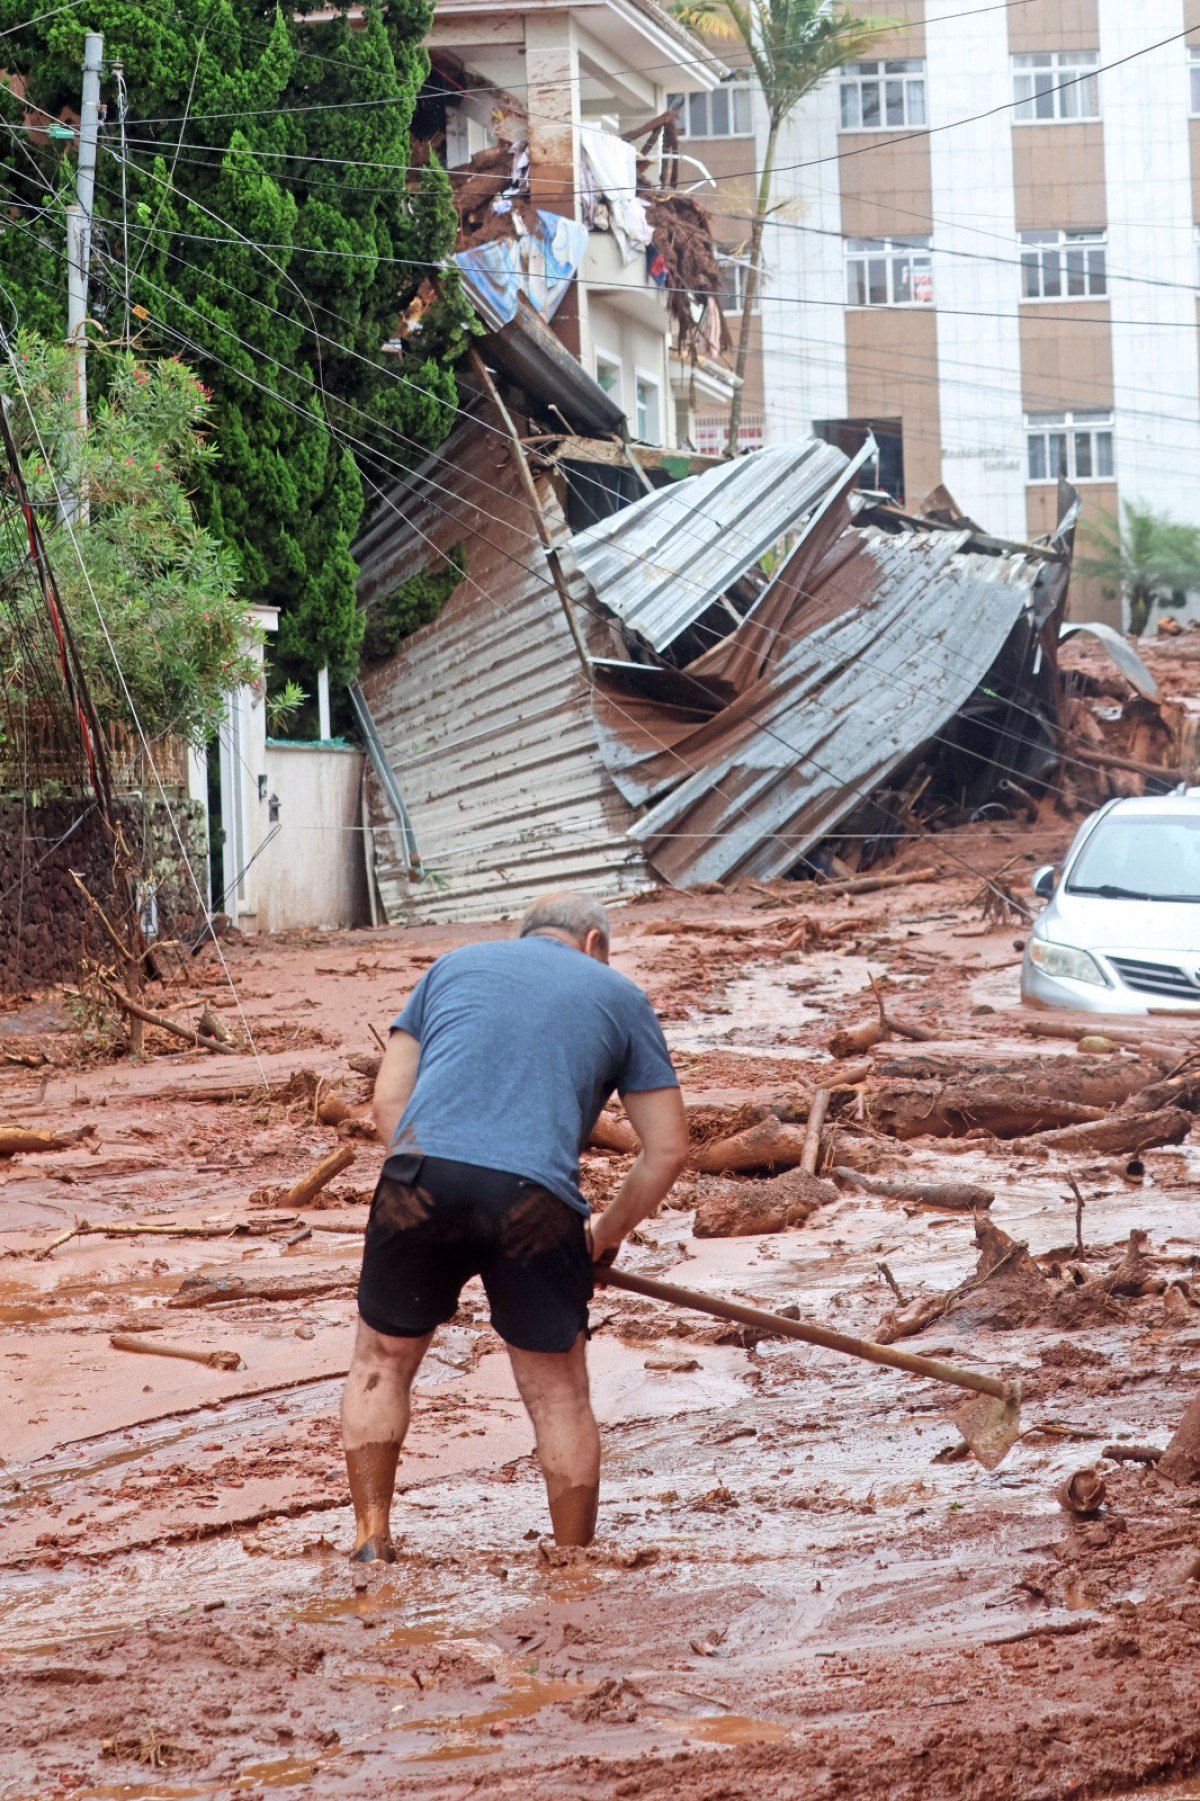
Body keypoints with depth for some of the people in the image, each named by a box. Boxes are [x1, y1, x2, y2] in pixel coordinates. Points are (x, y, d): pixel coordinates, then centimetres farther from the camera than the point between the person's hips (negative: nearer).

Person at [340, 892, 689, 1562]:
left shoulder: (456, 964, 27)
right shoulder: (619, 995, 23)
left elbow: (389, 1101, 19)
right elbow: (669, 1149, 20)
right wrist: (610, 1232, 33)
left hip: (423, 1180, 1)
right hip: (534, 1200, -1)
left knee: (383, 1361, 21)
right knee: (561, 1395, 13)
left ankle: (372, 1541, 19)